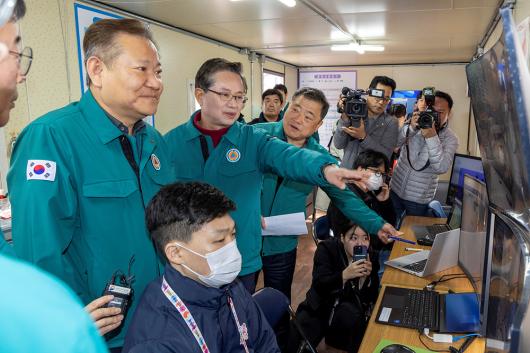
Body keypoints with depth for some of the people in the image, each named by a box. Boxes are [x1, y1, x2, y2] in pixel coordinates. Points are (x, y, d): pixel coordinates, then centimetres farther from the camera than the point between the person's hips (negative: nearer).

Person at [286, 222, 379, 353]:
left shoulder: (371, 255, -9)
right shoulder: (326, 248, -14)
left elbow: (371, 299, -10)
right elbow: (319, 286, -26)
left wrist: (366, 277, -30)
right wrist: (345, 275, -42)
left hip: (350, 309, 2)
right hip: (320, 305, -1)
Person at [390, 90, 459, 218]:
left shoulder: (450, 138, -12)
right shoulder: (416, 123, -5)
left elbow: (442, 168, -26)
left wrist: (432, 137, -34)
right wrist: (410, 128, -31)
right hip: (395, 189, 2)